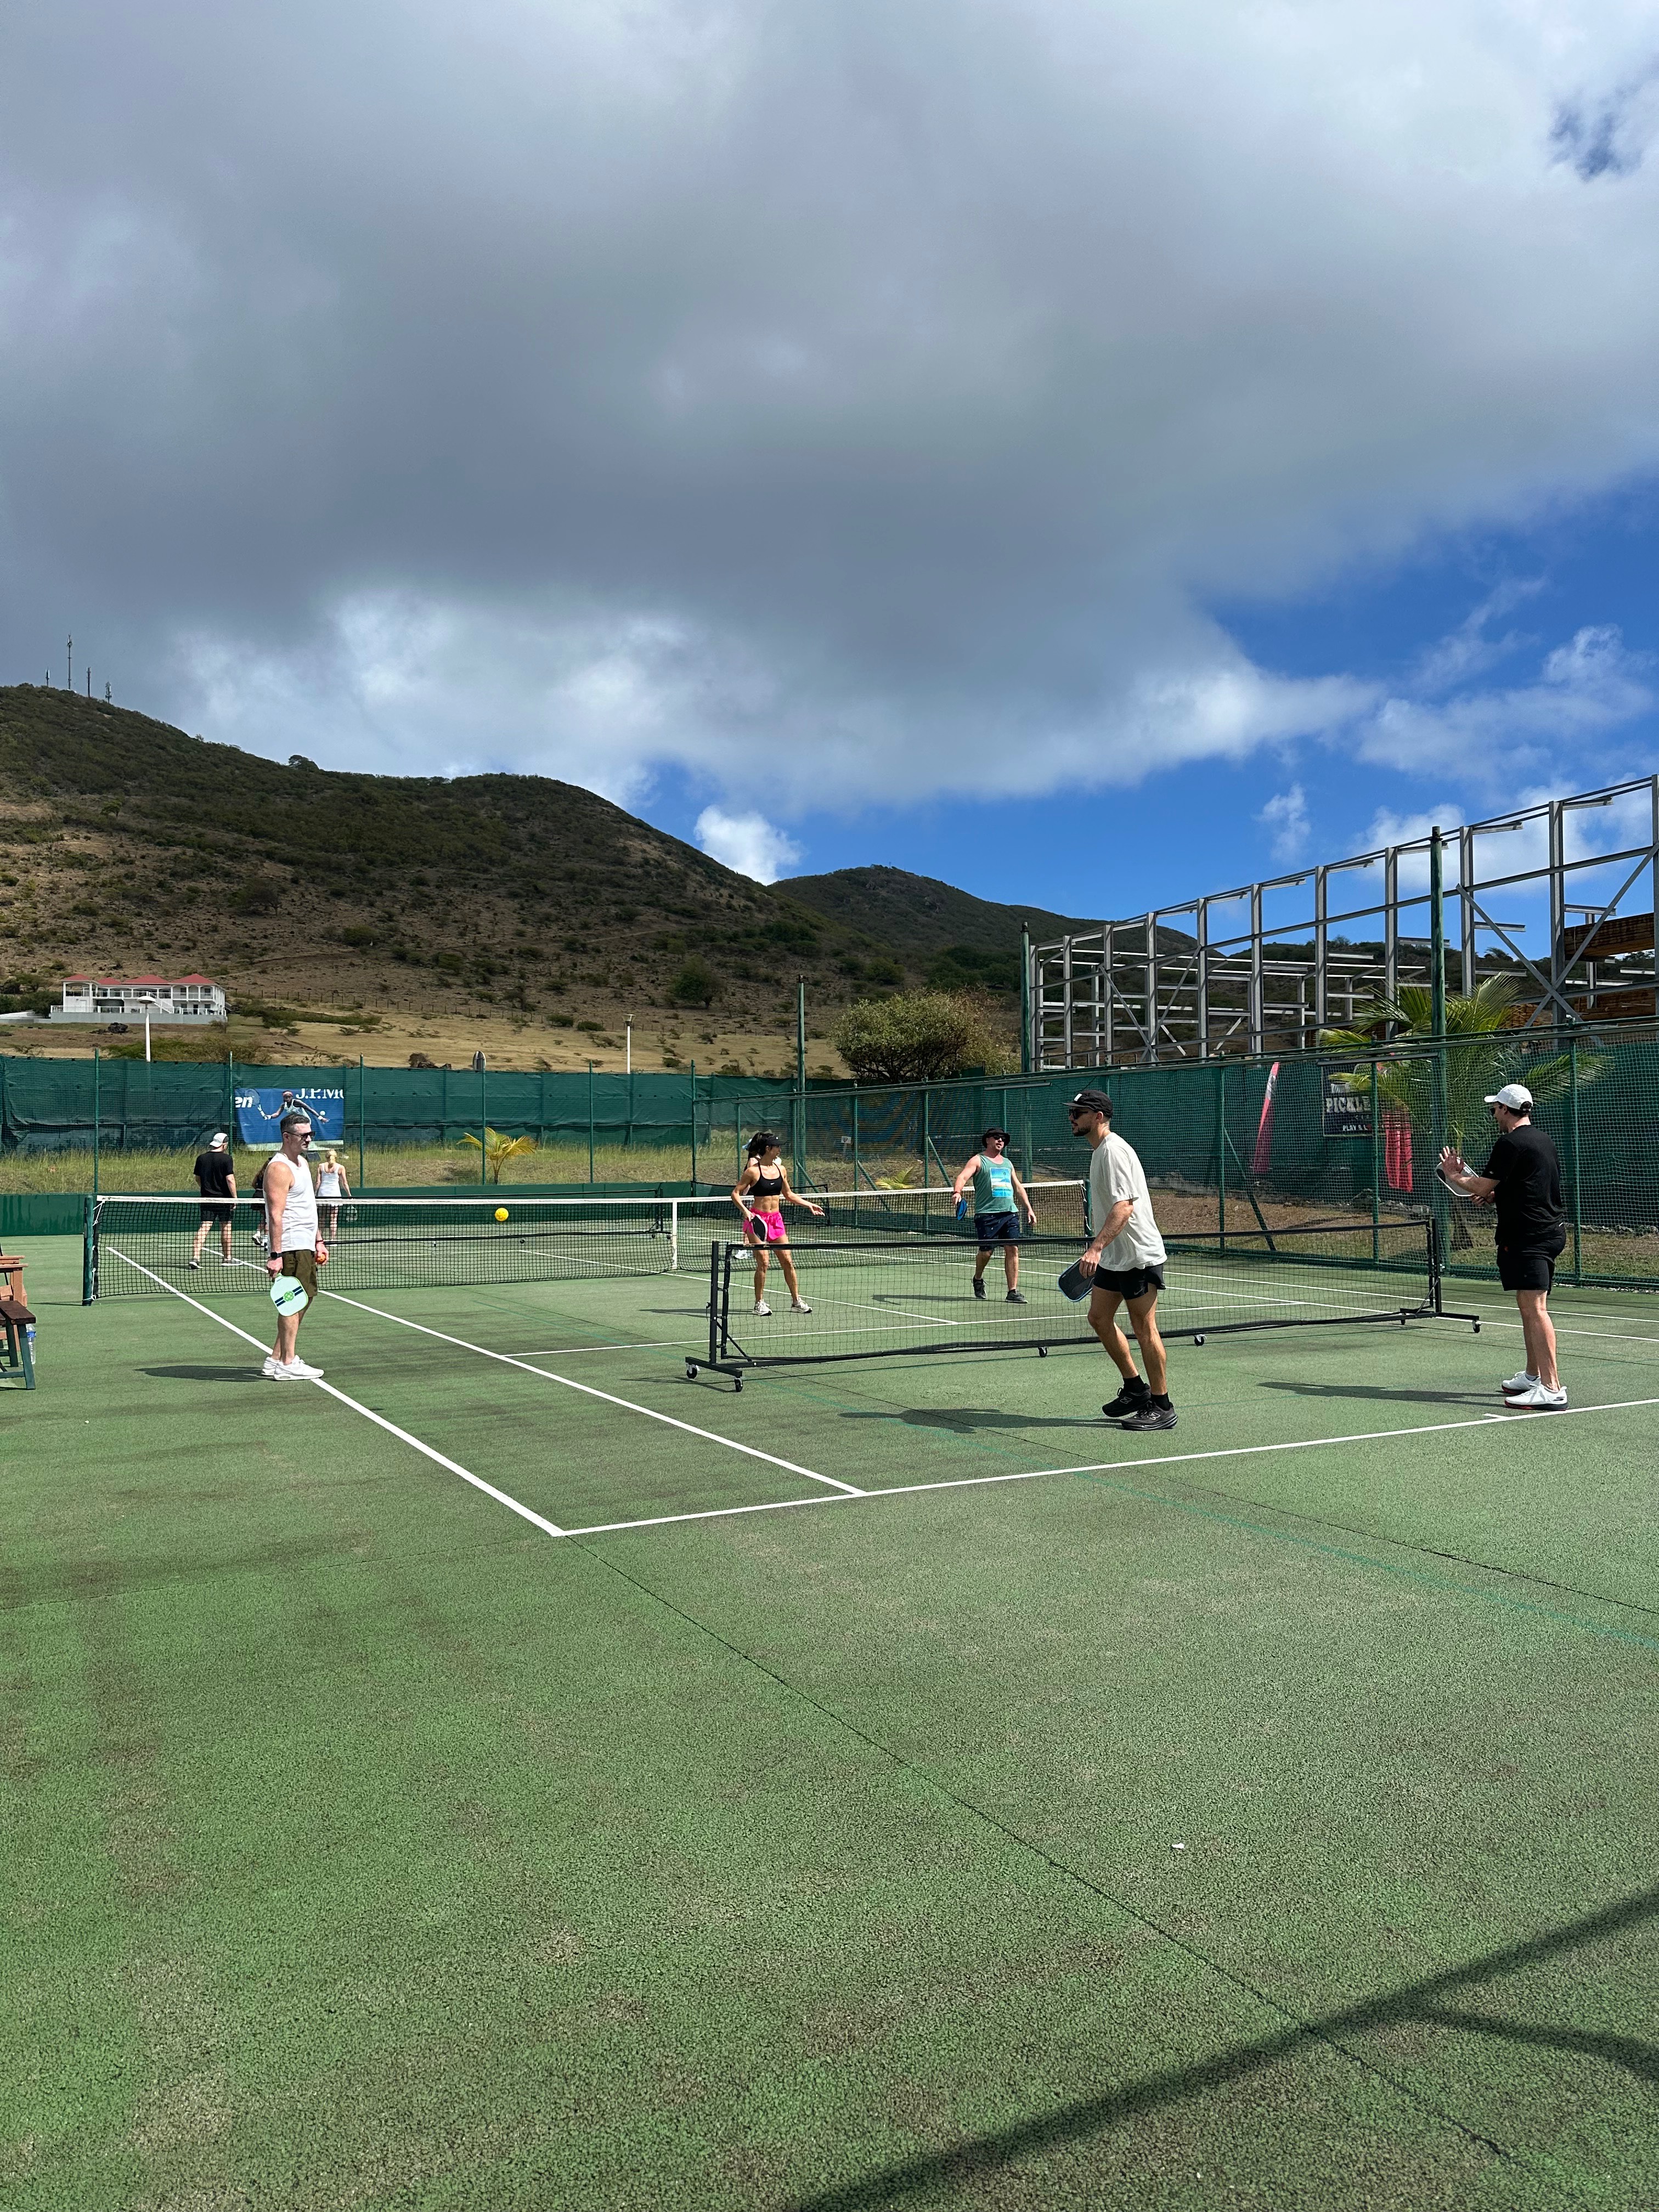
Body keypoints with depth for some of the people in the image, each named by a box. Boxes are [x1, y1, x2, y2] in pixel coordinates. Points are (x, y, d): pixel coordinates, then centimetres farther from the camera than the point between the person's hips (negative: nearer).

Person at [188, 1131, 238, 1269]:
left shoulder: (201, 1158, 6)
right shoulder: (226, 1159, -10)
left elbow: (198, 1178, 15)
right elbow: (230, 1180, -15)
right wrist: (235, 1197, -9)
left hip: (207, 1199, 4)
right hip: (224, 1199, -4)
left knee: (204, 1227, 0)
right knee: (226, 1227, 8)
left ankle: (195, 1256, -13)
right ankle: (227, 1258, 16)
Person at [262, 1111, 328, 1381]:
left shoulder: (303, 1162, 17)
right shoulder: (279, 1168, -15)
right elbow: (276, 1215, -21)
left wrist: (319, 1241, 22)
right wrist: (276, 1255, -25)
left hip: (305, 1247, 10)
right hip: (290, 1248, -10)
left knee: (305, 1299, 13)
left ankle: (276, 1359, 20)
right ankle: (287, 1365, -3)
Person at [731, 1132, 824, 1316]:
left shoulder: (780, 1169, 8)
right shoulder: (753, 1171, -10)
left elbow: (788, 1194, 20)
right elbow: (735, 1193, -8)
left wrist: (809, 1205, 17)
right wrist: (745, 1211, -21)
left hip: (776, 1219, 5)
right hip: (758, 1219, -5)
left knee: (788, 1261, 4)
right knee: (763, 1263, -6)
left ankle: (796, 1300, 14)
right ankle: (760, 1303, 8)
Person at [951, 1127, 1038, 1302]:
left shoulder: (1008, 1163, 24)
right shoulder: (978, 1161, 5)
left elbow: (1018, 1187, 29)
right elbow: (963, 1177, -11)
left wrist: (1029, 1209, 20)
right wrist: (957, 1192, -32)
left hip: (1010, 1212, 5)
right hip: (987, 1214, -5)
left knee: (1013, 1249, -5)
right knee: (986, 1251, -5)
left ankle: (1013, 1291, -3)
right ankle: (978, 1279, 25)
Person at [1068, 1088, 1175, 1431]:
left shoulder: (1114, 1150, -17)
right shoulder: (1100, 1151, 15)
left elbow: (1124, 1206, -28)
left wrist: (1096, 1247, -35)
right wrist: (1099, 1249, 27)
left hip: (1138, 1256, -10)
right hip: (1114, 1256, 10)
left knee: (1144, 1329, -4)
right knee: (1099, 1318, 11)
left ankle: (1162, 1407, 6)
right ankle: (1135, 1389, 23)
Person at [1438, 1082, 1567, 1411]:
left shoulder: (1511, 1143, -13)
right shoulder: (1544, 1140, 18)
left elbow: (1482, 1186, -11)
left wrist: (1453, 1175, 7)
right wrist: (1495, 1197, 20)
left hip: (1527, 1235, -10)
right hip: (1551, 1231, 10)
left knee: (1534, 1308, -14)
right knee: (1529, 1307, 19)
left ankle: (1552, 1389, -19)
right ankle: (1532, 1377, 28)